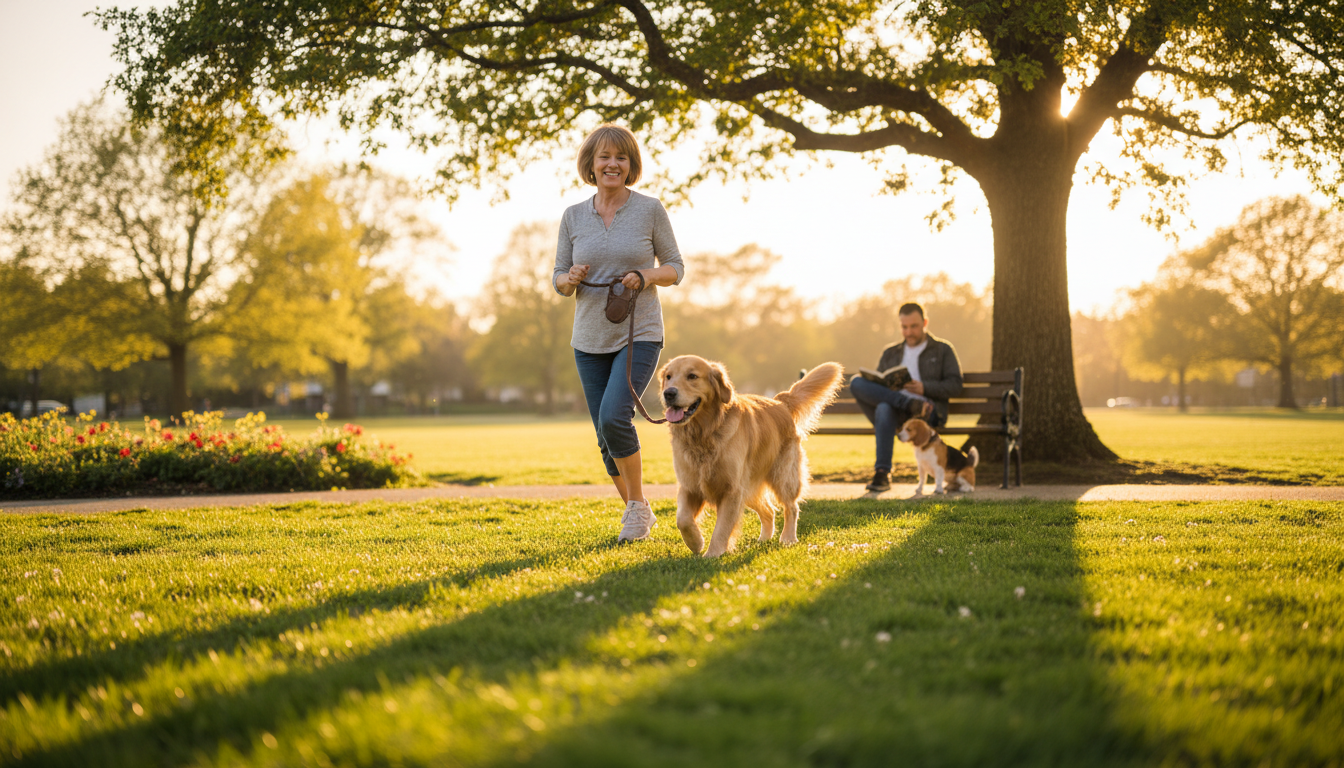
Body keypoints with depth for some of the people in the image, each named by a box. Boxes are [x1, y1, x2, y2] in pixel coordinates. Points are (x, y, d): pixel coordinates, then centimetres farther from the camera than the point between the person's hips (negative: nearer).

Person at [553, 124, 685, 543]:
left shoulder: (650, 209, -3)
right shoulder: (573, 216, 5)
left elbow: (675, 268, 3)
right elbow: (559, 279, 10)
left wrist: (646, 276, -17)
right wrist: (570, 279, -13)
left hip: (640, 335, -4)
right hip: (590, 339, 4)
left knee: (613, 417, -23)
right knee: (607, 439, 6)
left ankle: (638, 504, -4)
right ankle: (638, 514, 26)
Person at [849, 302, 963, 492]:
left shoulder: (943, 350, 18)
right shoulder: (890, 353, 30)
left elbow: (955, 386, 6)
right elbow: (877, 385, 25)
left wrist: (924, 388, -12)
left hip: (930, 412, -5)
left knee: (884, 408, -40)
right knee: (857, 382, -24)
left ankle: (882, 474, -45)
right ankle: (912, 404, -36)